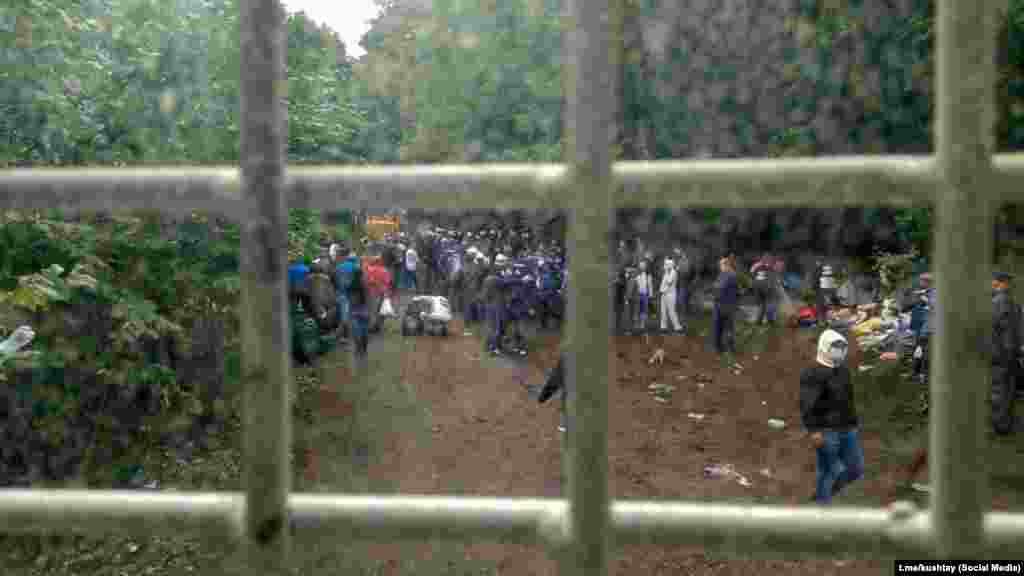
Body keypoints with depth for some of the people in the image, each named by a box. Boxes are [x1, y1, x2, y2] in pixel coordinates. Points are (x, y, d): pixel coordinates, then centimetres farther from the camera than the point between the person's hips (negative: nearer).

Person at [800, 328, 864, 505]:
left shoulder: (843, 370, 11)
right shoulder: (813, 374, -17)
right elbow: (806, 405, -23)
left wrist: (853, 423, 23)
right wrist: (813, 430, -27)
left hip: (847, 430, 8)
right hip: (826, 432, -8)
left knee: (856, 468, 14)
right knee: (828, 470, 2)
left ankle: (823, 493, 33)